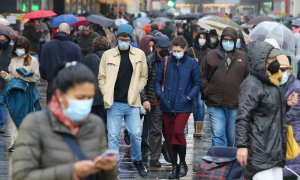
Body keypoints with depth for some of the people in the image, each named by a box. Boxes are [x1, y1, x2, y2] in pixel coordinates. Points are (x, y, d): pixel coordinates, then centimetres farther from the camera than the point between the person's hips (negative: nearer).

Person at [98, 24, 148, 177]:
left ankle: (137, 161, 25)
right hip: (114, 103, -1)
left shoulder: (139, 54, 4)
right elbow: (102, 77, 5)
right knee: (113, 135, 1)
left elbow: (143, 76, 10)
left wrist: (137, 90, -1)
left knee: (136, 134, 2)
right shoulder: (108, 55, 1)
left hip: (132, 102, 1)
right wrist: (106, 94, -4)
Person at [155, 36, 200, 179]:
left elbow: (197, 84, 6)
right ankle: (174, 166, 19)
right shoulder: (166, 62, 4)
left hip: (183, 107, -3)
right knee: (168, 135, 6)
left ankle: (182, 163, 4)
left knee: (178, 132, -16)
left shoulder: (192, 64, 0)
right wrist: (160, 95, -4)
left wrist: (189, 97, -8)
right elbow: (158, 80, 10)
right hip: (167, 106, 3)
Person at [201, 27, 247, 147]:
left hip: (235, 105, 1)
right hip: (215, 105, -1)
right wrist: (206, 93, -2)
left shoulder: (243, 57, 7)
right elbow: (203, 77, 8)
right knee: (218, 135, -8)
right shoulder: (211, 56, 6)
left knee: (232, 136, 11)